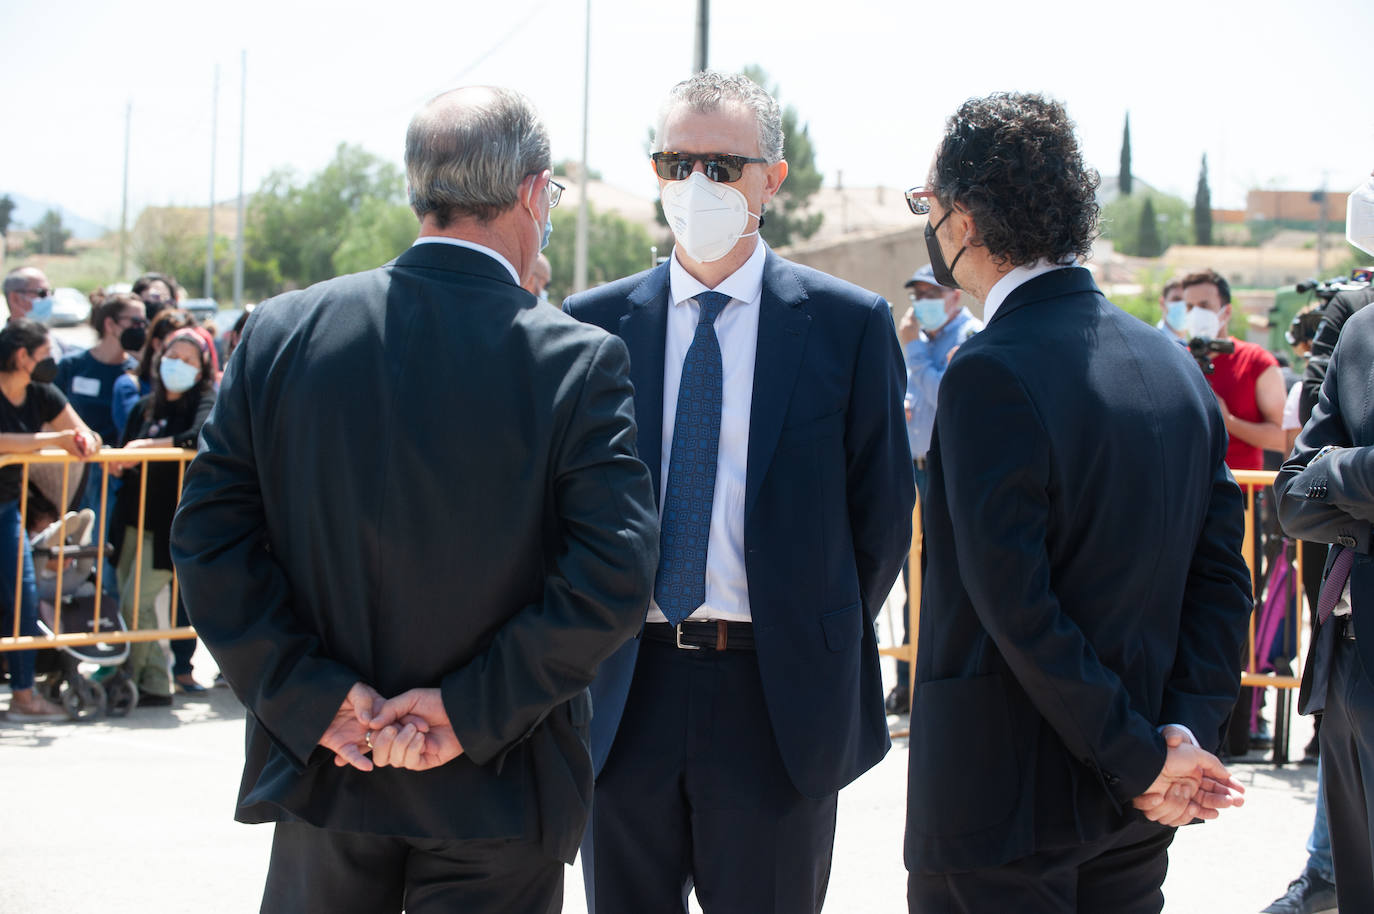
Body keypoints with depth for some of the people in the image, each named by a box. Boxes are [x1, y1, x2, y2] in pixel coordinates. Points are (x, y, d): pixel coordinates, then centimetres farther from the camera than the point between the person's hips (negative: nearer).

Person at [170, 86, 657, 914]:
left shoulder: (280, 334, -3)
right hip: (498, 796, -3)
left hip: (323, 781, 3)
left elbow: (209, 536, -5)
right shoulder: (581, 362, -12)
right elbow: (612, 578, -19)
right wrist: (472, 712, -13)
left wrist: (315, 698, -7)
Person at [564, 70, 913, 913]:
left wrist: (823, 646, 3)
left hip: (777, 702, -2)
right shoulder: (592, 325, 5)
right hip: (625, 694, 2)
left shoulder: (850, 324, -1)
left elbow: (884, 506, 3)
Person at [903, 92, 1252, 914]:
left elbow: (1017, 605, -20)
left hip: (1001, 798, -7)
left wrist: (1139, 759, -12)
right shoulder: (1174, 364, 7)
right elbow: (1221, 575, 5)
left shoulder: (990, 376, -17)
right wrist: (1188, 731, -3)